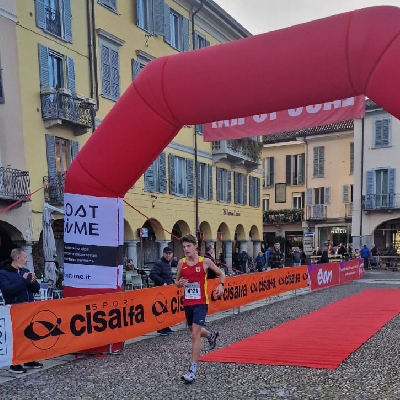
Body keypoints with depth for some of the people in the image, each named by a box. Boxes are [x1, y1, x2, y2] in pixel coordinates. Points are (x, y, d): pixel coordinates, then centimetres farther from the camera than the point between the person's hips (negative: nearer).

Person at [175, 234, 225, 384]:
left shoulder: (205, 261, -8)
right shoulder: (181, 262, 1)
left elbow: (221, 274, 6)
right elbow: (177, 281, 12)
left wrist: (221, 285, -14)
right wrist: (179, 283, -11)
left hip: (201, 303, -5)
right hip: (187, 303, 5)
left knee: (195, 334, -13)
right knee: (194, 331, 21)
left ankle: (192, 371, -8)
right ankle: (211, 335, 56)